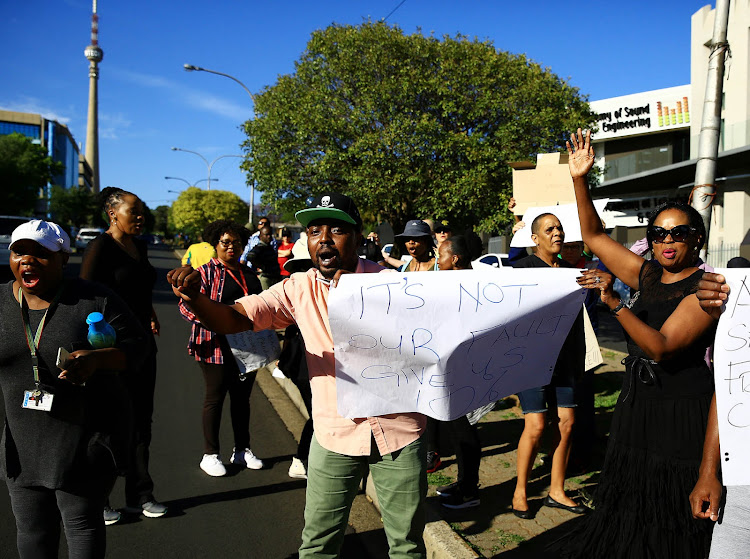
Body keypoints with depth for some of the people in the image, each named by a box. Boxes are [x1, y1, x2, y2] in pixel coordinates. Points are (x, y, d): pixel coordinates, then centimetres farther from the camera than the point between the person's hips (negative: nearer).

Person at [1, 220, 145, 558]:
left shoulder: (95, 300, -12)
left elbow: (136, 344, -9)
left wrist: (97, 359, -26)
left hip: (84, 441, -4)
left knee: (83, 524, 9)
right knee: (31, 530, 17)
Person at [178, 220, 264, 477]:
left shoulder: (248, 273, 12)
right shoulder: (206, 272, -6)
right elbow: (186, 306, -14)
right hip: (217, 347, -6)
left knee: (242, 398, 14)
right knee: (215, 398, 5)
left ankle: (242, 450, 28)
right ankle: (210, 455, 18)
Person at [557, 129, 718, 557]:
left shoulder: (705, 288, -13)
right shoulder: (648, 276, 5)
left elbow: (661, 348, -23)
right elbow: (594, 237, 9)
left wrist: (614, 304, -31)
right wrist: (580, 180, 0)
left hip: (682, 412, -6)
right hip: (636, 405, 7)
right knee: (629, 512, 17)